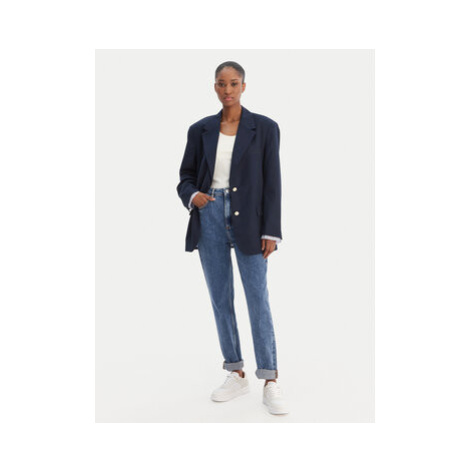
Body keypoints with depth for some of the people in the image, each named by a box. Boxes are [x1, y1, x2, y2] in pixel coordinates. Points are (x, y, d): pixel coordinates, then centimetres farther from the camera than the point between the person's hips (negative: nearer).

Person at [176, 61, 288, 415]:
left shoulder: (265, 127, -1)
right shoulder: (200, 130, 7)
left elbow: (272, 182, -3)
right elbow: (186, 175, 12)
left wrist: (271, 232, -8)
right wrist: (192, 195, -11)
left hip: (248, 220, -3)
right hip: (209, 218, 3)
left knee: (258, 300, -3)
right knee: (220, 299, 8)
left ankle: (271, 384, 6)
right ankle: (237, 375, 22)